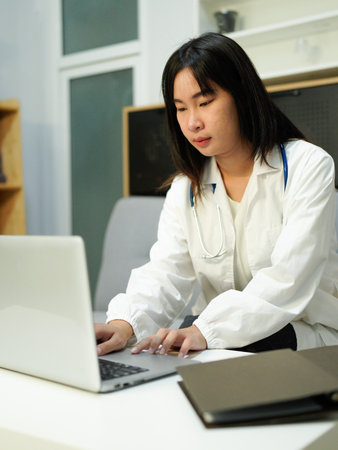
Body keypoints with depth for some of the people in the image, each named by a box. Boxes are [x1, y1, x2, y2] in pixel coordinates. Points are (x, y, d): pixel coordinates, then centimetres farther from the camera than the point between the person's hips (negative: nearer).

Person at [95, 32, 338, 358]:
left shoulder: (307, 166, -10)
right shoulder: (186, 188, 6)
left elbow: (287, 280, -23)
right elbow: (165, 273, -6)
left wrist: (206, 330, -37)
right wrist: (125, 323, -28)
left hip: (309, 334, -3)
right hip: (217, 337, 4)